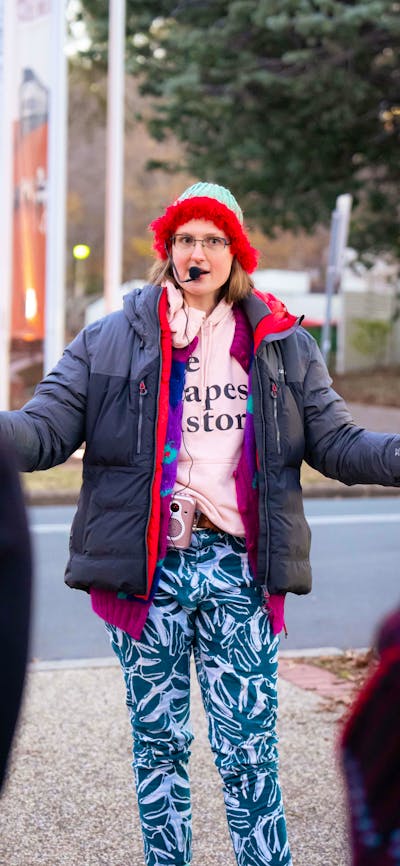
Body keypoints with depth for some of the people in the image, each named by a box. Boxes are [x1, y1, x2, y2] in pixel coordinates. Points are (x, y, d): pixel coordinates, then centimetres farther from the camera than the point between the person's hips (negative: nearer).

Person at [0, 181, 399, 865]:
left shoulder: (284, 345, 9)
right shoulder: (109, 340, 5)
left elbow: (335, 441, 7)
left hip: (239, 571, 0)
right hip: (146, 570, 0)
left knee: (248, 751, -2)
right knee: (158, 745, 10)